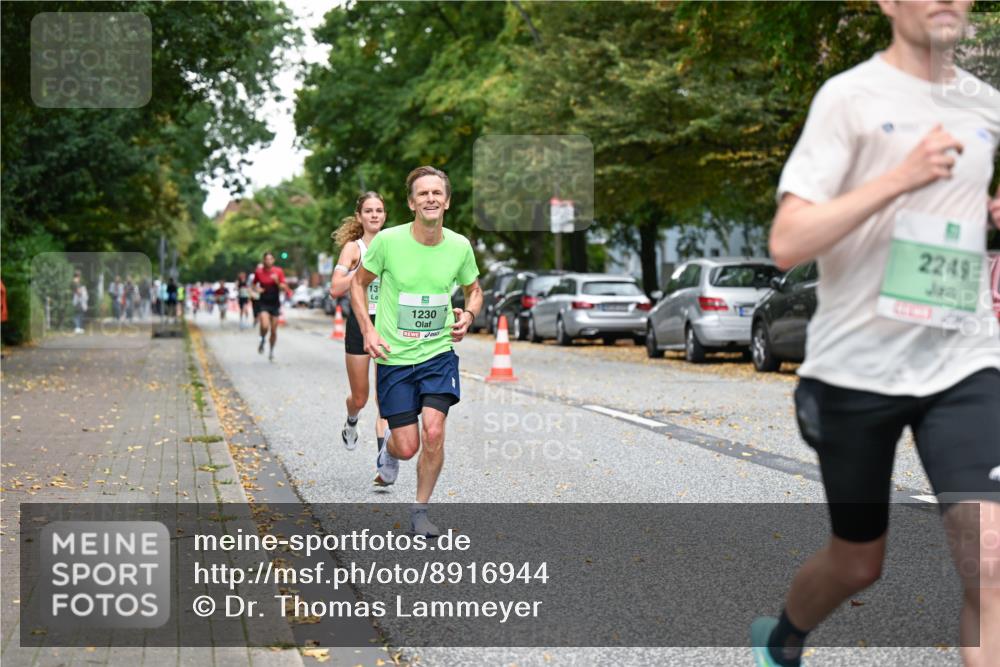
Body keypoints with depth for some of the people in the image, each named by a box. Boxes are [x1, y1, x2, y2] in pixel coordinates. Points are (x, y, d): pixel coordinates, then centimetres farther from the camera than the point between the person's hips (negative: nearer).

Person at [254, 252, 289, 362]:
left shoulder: (278, 271, -4)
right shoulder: (259, 272, -2)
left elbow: (285, 288, -5)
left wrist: (277, 282, -22)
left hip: (275, 304, 1)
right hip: (264, 303, -1)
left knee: (273, 330, 5)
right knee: (265, 326, -23)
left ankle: (271, 351, 26)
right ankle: (262, 340, 9)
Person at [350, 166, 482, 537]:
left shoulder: (459, 246, -4)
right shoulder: (388, 241, -12)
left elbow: (473, 289, 15)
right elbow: (359, 283, 3)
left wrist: (468, 315, -7)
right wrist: (367, 330, -8)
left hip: (439, 353, 2)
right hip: (393, 357, -1)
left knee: (433, 432, -15)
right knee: (408, 447, -2)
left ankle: (420, 511, 6)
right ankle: (388, 450, 38)